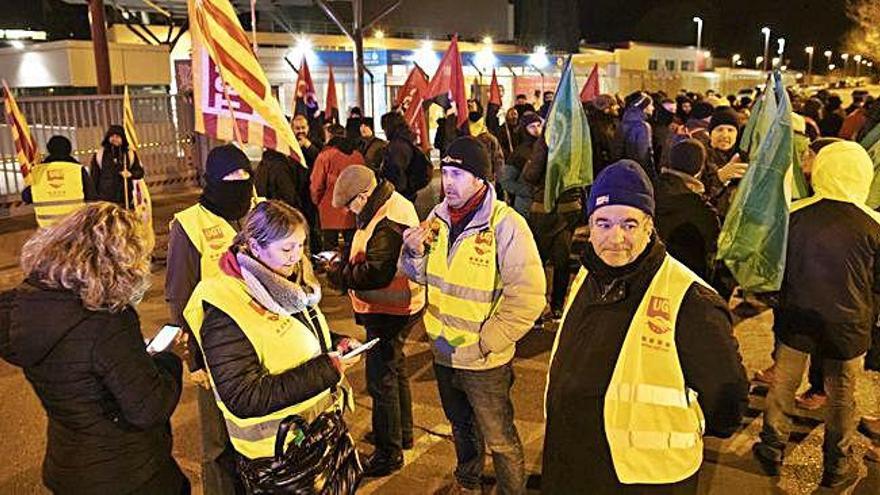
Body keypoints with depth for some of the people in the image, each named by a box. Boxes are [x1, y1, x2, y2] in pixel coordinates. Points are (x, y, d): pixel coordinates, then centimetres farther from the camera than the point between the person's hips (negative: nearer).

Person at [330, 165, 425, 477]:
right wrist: (348, 261, 1)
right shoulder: (393, 204, 8)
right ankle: (402, 433, 42)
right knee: (395, 370, 24)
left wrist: (341, 271, -14)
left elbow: (376, 273, -27)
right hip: (397, 307, 11)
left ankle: (389, 452, 14)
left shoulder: (387, 223, -26)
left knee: (381, 379, 0)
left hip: (388, 312, -11)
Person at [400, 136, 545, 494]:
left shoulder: (506, 224, -21)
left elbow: (527, 296, -22)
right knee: (461, 427, 28)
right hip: (444, 354, 7)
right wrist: (414, 252, -12)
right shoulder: (438, 217, 0)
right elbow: (423, 275, 10)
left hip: (485, 362, -6)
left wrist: (486, 342, -19)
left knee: (499, 440, 11)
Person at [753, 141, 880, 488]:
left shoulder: (794, 214, -15)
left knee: (782, 386, 17)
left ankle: (772, 451, 30)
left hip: (796, 319, 1)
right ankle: (836, 466, 33)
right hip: (847, 326, 0)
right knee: (841, 398, 17)